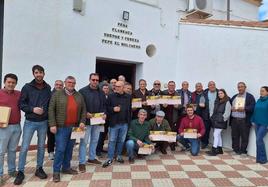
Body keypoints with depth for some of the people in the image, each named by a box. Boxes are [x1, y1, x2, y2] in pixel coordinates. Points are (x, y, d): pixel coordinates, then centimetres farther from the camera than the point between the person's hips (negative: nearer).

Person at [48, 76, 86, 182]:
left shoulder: (79, 96, 9)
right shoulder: (57, 95, -2)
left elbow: (83, 110, 12)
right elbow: (51, 110, -6)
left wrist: (82, 122, 0)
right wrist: (52, 125, -12)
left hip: (74, 127, 4)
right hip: (61, 127, -4)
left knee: (69, 149, 13)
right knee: (60, 149, -2)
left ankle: (66, 167, 26)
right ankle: (56, 171, 11)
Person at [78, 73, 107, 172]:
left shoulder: (101, 92, 10)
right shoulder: (83, 91, -7)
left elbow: (104, 105, 14)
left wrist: (104, 113, -1)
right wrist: (85, 113, -19)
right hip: (86, 120, -5)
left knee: (95, 140, 16)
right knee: (84, 141, -1)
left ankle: (92, 158, 32)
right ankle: (82, 162, 9)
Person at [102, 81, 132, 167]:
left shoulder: (128, 97, 5)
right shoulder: (111, 96, -2)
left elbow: (130, 109, 9)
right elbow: (106, 107, 1)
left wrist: (129, 120, 5)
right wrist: (113, 109, -17)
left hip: (124, 123, 2)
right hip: (114, 123, -2)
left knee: (121, 141, 12)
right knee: (112, 141, 2)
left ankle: (119, 156, 28)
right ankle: (110, 158, 11)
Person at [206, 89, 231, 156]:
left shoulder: (227, 102, -7)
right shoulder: (217, 101, 16)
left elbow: (227, 113, -11)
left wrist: (222, 119, -11)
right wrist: (212, 118, 12)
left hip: (220, 121, -8)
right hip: (215, 120, 8)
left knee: (216, 134, -11)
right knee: (218, 135, 13)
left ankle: (214, 150, -7)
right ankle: (220, 149, 22)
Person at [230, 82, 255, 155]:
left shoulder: (250, 96, 2)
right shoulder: (234, 96, 18)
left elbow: (252, 107, -8)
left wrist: (244, 108, -21)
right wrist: (231, 108, -2)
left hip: (244, 121, -4)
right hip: (234, 120, 5)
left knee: (244, 137, 2)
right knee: (234, 136, 9)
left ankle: (243, 151, 13)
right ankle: (236, 150, 21)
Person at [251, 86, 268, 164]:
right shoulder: (258, 100, 10)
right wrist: (253, 120, 10)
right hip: (257, 123, 6)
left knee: (259, 139, -11)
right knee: (258, 140, 9)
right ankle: (259, 158, 18)